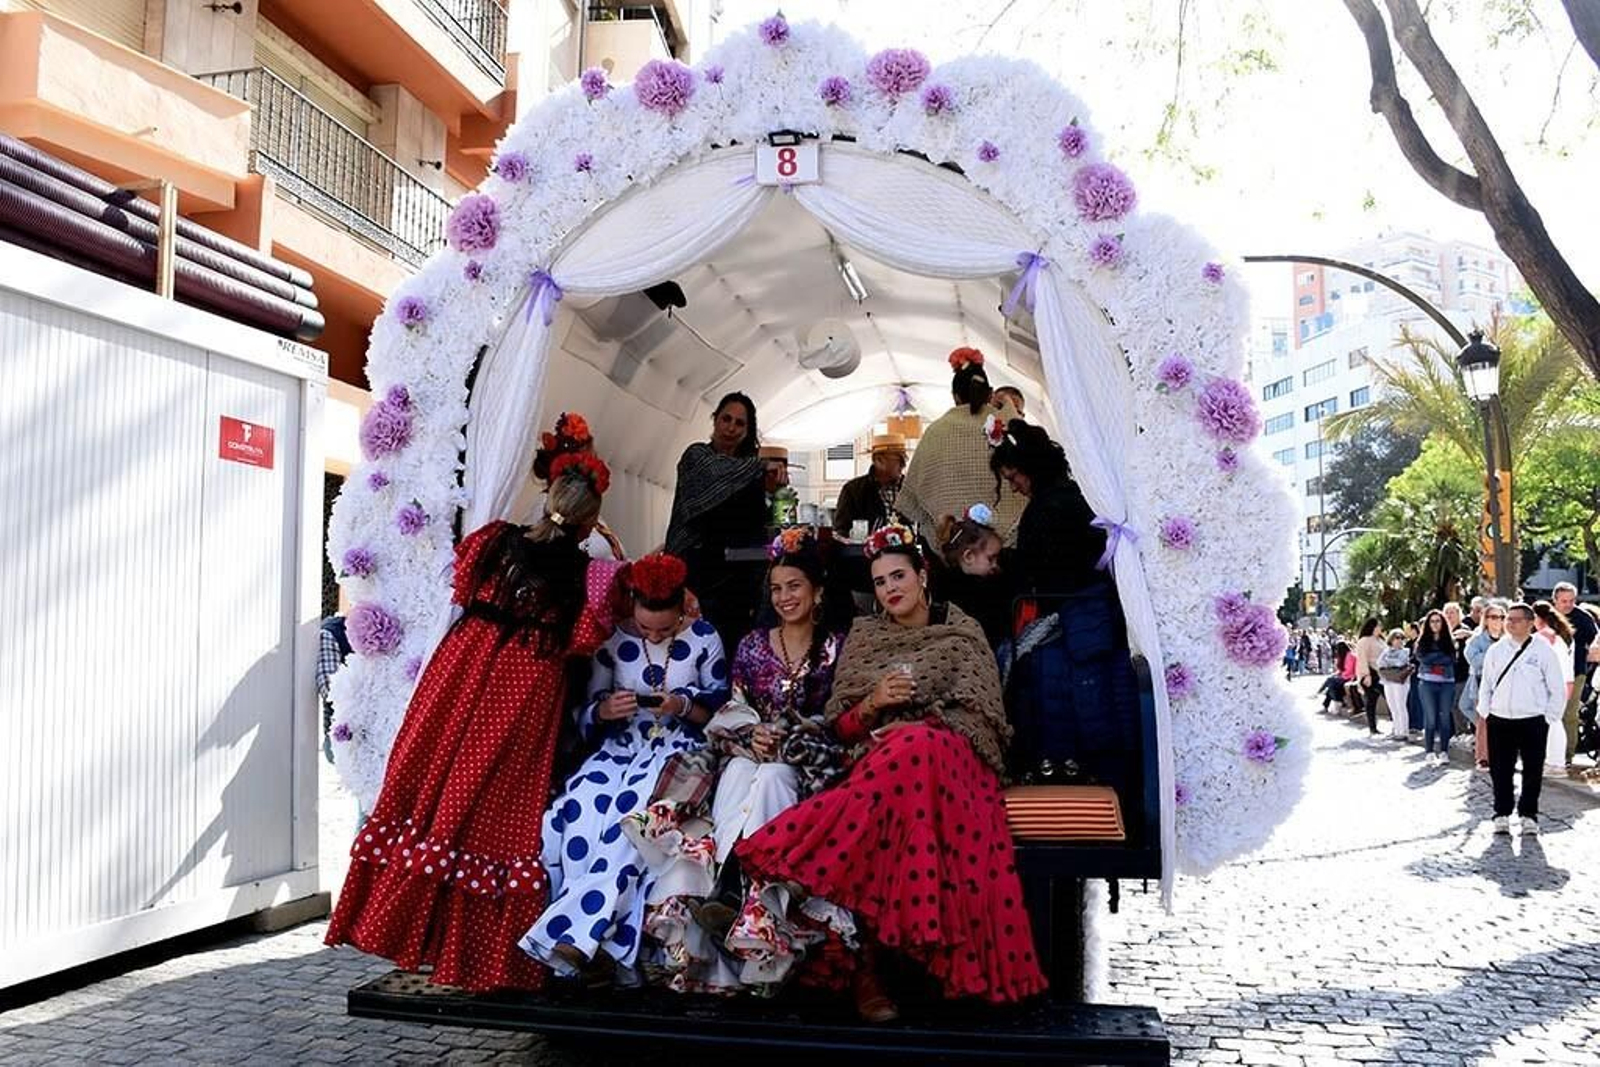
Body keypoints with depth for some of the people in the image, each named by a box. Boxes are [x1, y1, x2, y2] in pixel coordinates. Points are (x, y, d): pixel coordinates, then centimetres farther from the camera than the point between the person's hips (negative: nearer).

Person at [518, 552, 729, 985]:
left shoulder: (703, 638, 2)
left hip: (679, 750, -2)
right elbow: (585, 719, 9)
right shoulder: (612, 642, 5)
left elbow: (722, 709, 6)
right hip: (620, 748, 3)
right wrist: (605, 710, -14)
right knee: (578, 808, -31)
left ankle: (576, 933, -31)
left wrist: (683, 705, -14)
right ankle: (602, 940, -25)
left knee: (633, 815, -35)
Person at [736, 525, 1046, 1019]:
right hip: (875, 760, 1)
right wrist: (872, 704, -6)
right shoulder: (863, 636, 19)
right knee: (909, 751, -38)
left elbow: (979, 717, 3)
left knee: (914, 750, -39)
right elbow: (841, 728, 15)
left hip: (949, 761, -1)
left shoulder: (961, 632, 13)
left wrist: (919, 729, -11)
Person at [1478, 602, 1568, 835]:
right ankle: (1502, 814, 17)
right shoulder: (1496, 650, 5)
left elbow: (1558, 689, -1)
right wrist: (1485, 713, 5)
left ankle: (1528, 815, 20)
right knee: (1500, 771, 6)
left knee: (1533, 771, 6)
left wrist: (1549, 718, -4)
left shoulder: (1544, 651, -4)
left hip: (1533, 722, -2)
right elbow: (1486, 685, 13)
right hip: (1500, 720, 2)